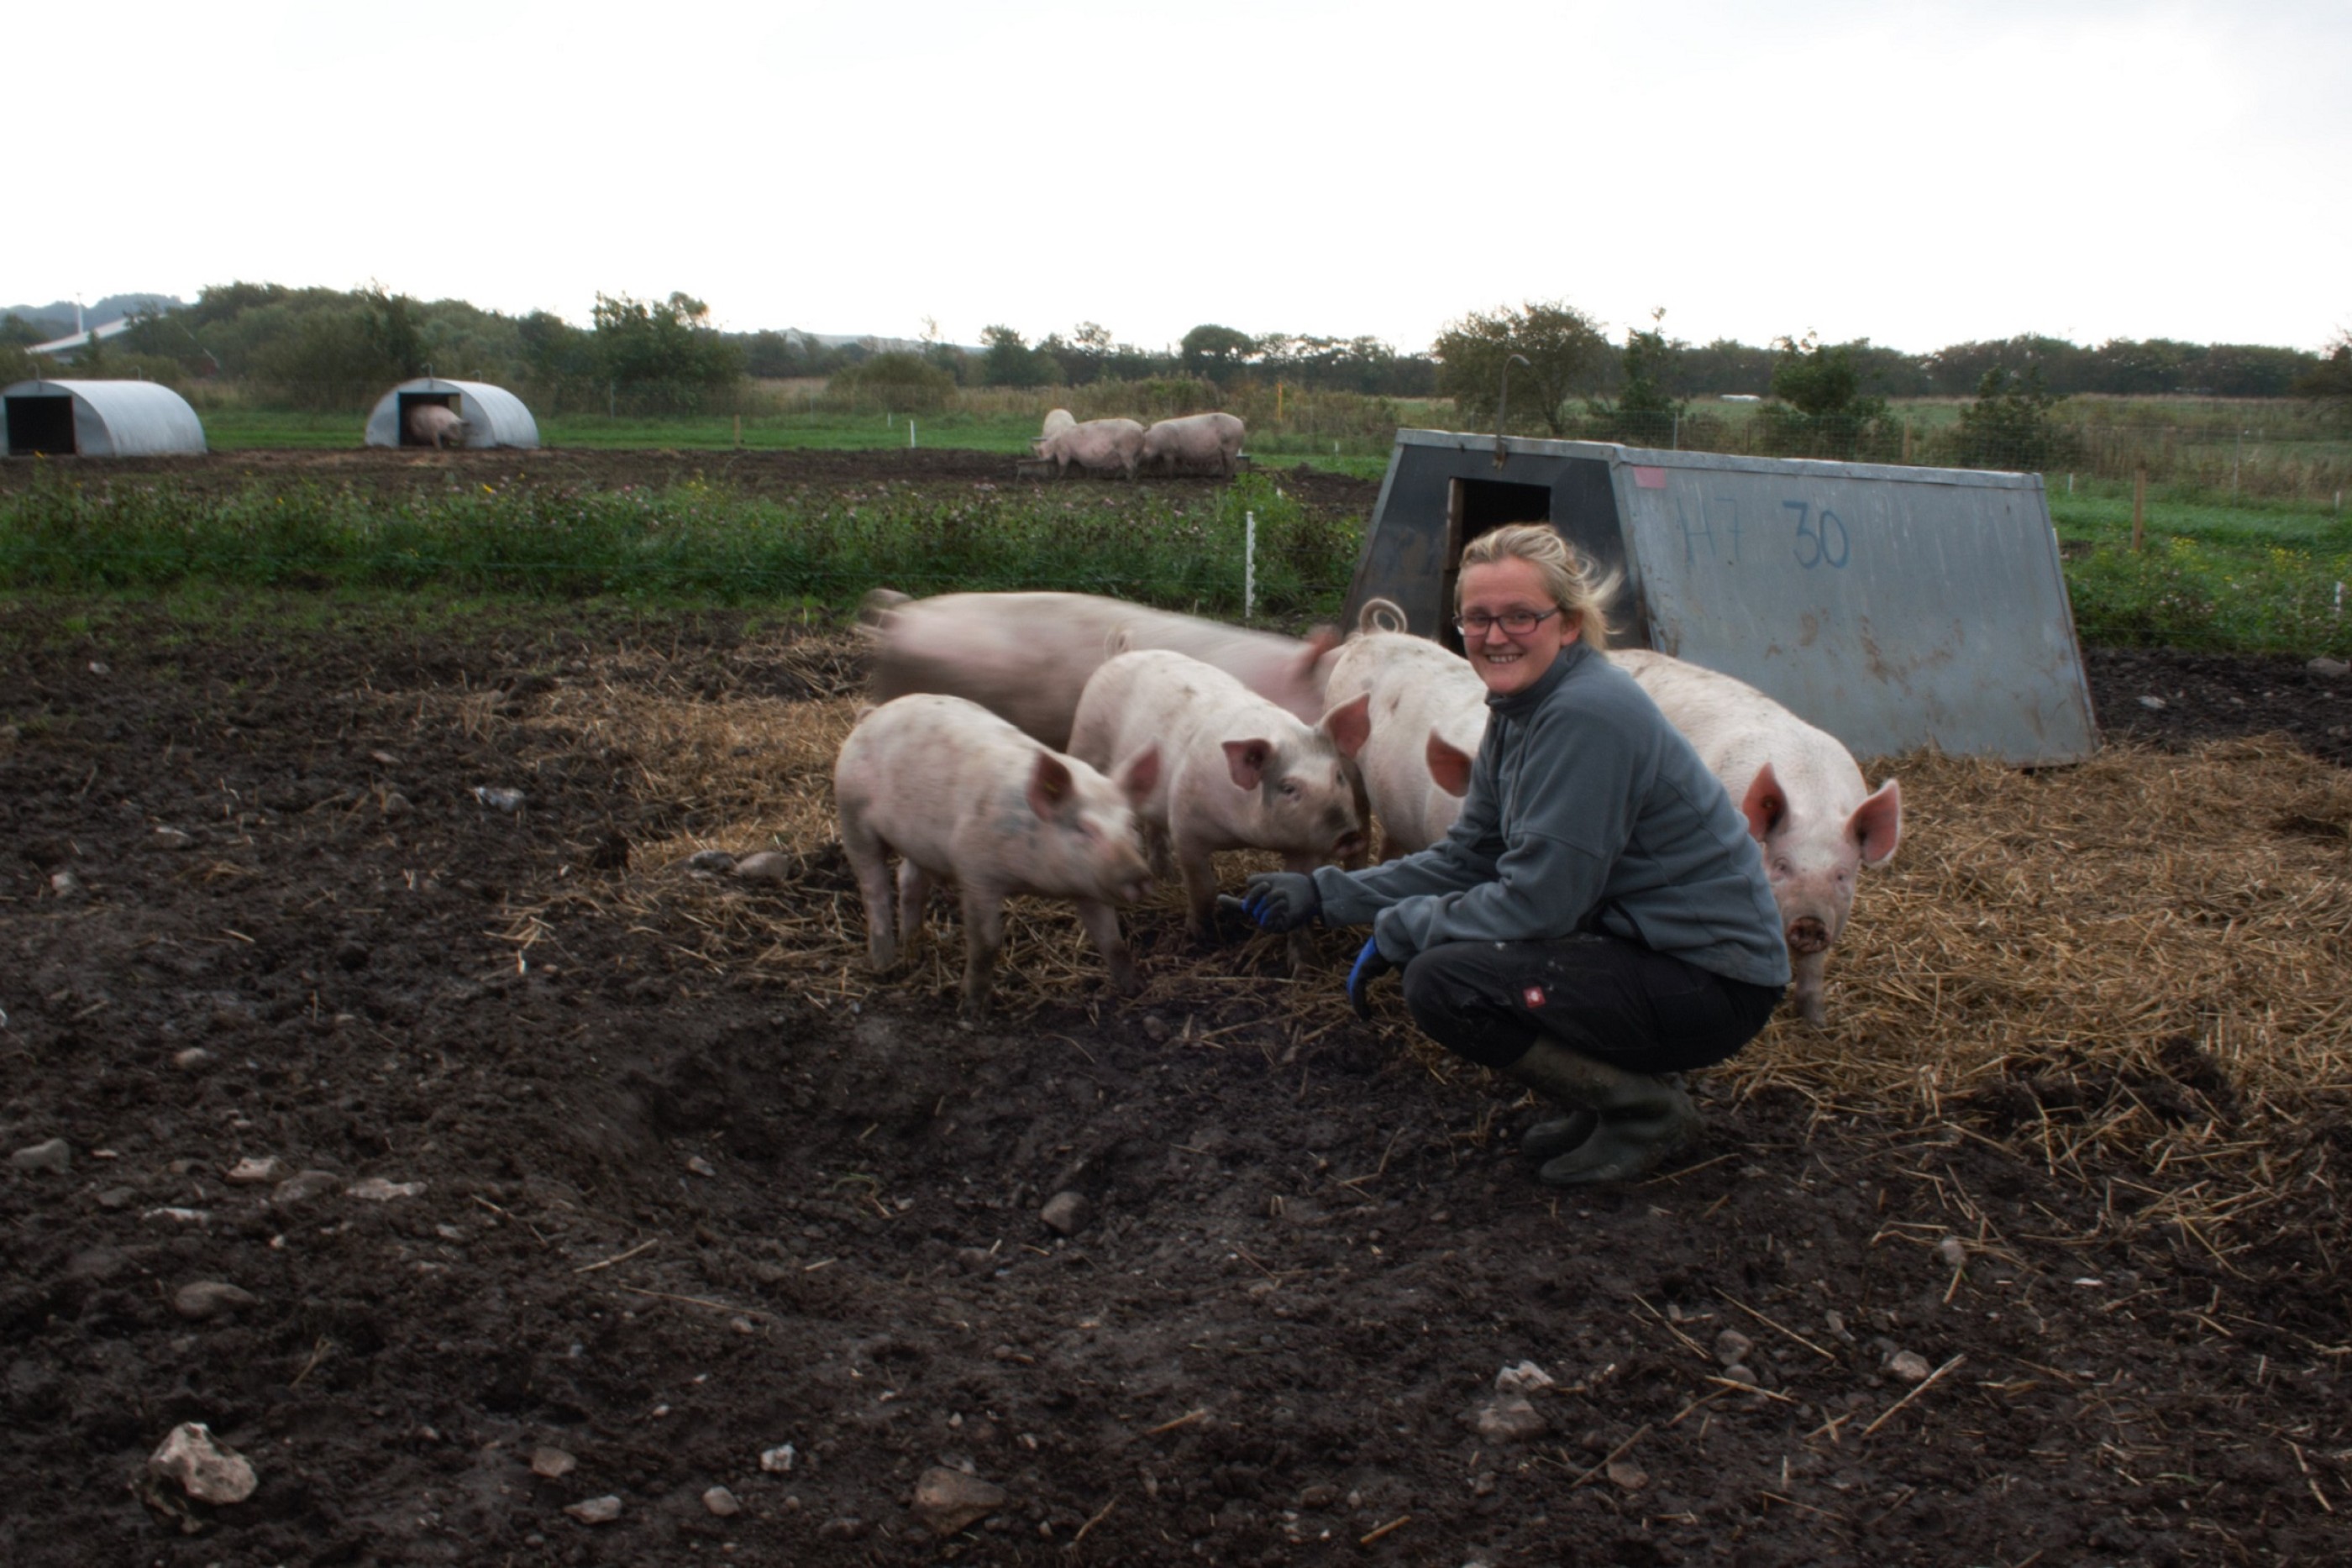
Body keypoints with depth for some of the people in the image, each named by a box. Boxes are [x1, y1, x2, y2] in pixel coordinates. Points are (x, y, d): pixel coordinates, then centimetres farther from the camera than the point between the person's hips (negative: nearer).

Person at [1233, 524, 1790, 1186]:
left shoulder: (1586, 716, -23)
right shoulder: (1522, 708, 7)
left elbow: (1538, 902, -23)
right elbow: (1463, 861, 10)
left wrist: (1396, 932, -13)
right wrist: (1323, 894, 3)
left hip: (1711, 982, -10)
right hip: (1640, 944, 10)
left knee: (1442, 981, -21)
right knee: (1434, 934, 10)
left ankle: (1645, 1108, -3)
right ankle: (1621, 1088, 14)